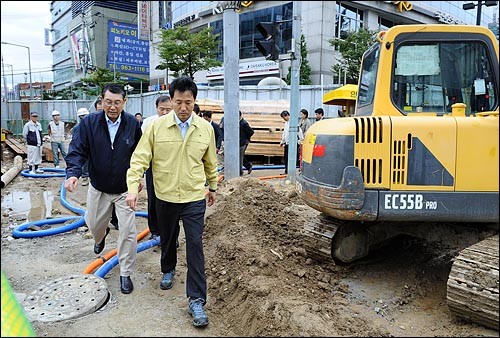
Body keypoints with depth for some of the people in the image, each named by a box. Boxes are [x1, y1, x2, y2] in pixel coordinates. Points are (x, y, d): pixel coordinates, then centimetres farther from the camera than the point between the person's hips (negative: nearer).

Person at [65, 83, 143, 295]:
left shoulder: (133, 124, -9)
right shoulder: (89, 122, -11)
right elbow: (77, 150, -13)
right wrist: (73, 172, -30)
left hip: (124, 188, -1)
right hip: (98, 187, 2)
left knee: (128, 231, -4)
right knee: (94, 224, 21)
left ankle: (125, 273, 13)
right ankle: (101, 237, 60)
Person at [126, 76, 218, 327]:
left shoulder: (205, 128, -4)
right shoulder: (157, 126, -9)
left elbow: (210, 162, 9)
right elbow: (140, 158, -9)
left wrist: (213, 186, 17)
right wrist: (133, 187, -19)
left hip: (194, 198, -1)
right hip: (165, 197, 1)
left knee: (195, 247, -4)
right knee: (167, 239, 21)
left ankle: (196, 300, 5)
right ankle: (168, 271, 51)